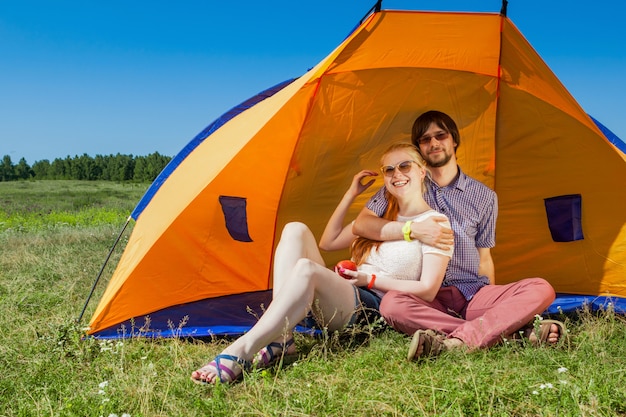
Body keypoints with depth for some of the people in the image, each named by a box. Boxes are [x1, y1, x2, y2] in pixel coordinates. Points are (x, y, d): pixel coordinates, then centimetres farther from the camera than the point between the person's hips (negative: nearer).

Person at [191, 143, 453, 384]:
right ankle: (279, 340, -25)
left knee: (305, 269, -36)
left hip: (373, 311, -7)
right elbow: (328, 242, 20)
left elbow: (427, 291, -9)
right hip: (341, 298, 7)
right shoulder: (379, 215, 20)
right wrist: (351, 194, 15)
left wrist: (371, 280, -11)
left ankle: (239, 354, -39)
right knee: (295, 230, -15)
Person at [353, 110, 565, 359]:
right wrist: (413, 230, -16)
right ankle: (513, 332, -37)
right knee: (392, 304, -37)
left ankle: (457, 341, -38)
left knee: (541, 289, -21)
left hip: (475, 294, 2)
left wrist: (493, 306, 9)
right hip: (428, 298, -2)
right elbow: (360, 225, -3)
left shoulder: (484, 196, 13)